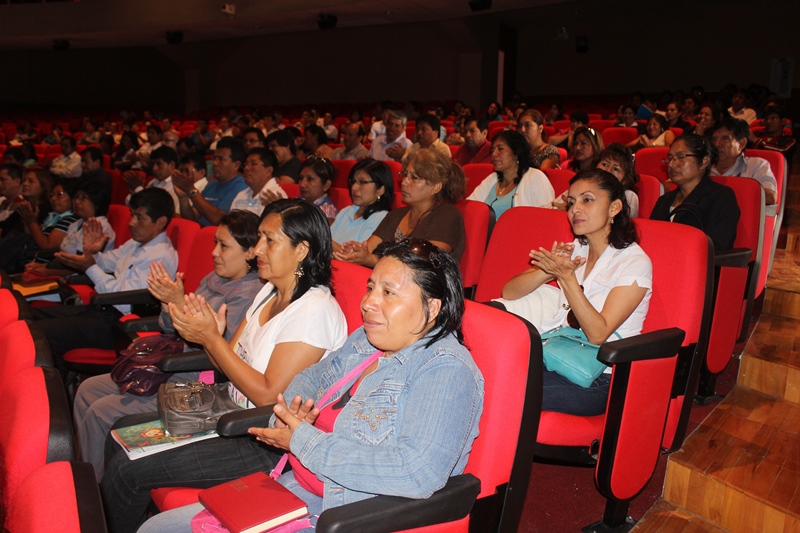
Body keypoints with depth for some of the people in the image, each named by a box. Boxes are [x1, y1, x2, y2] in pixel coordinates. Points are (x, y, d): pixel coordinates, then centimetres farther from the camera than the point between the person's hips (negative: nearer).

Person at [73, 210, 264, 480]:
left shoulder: (249, 294, -19)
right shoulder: (213, 279, 10)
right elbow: (170, 330, 15)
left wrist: (180, 303, -25)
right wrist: (168, 302, -6)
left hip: (193, 386, -10)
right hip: (167, 369, 10)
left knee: (101, 412, -11)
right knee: (88, 390, 12)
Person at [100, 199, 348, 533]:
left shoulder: (313, 309, -21)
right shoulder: (270, 292, 7)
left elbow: (268, 395, -21)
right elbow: (232, 364, 9)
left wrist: (211, 338, -19)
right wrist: (206, 331, -12)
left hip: (268, 446, -9)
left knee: (126, 470, -8)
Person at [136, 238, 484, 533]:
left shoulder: (447, 370, -19)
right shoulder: (364, 341, 7)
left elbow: (418, 474, -30)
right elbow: (313, 377, 22)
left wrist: (303, 441, -22)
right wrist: (291, 412, -3)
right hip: (297, 491, 8)